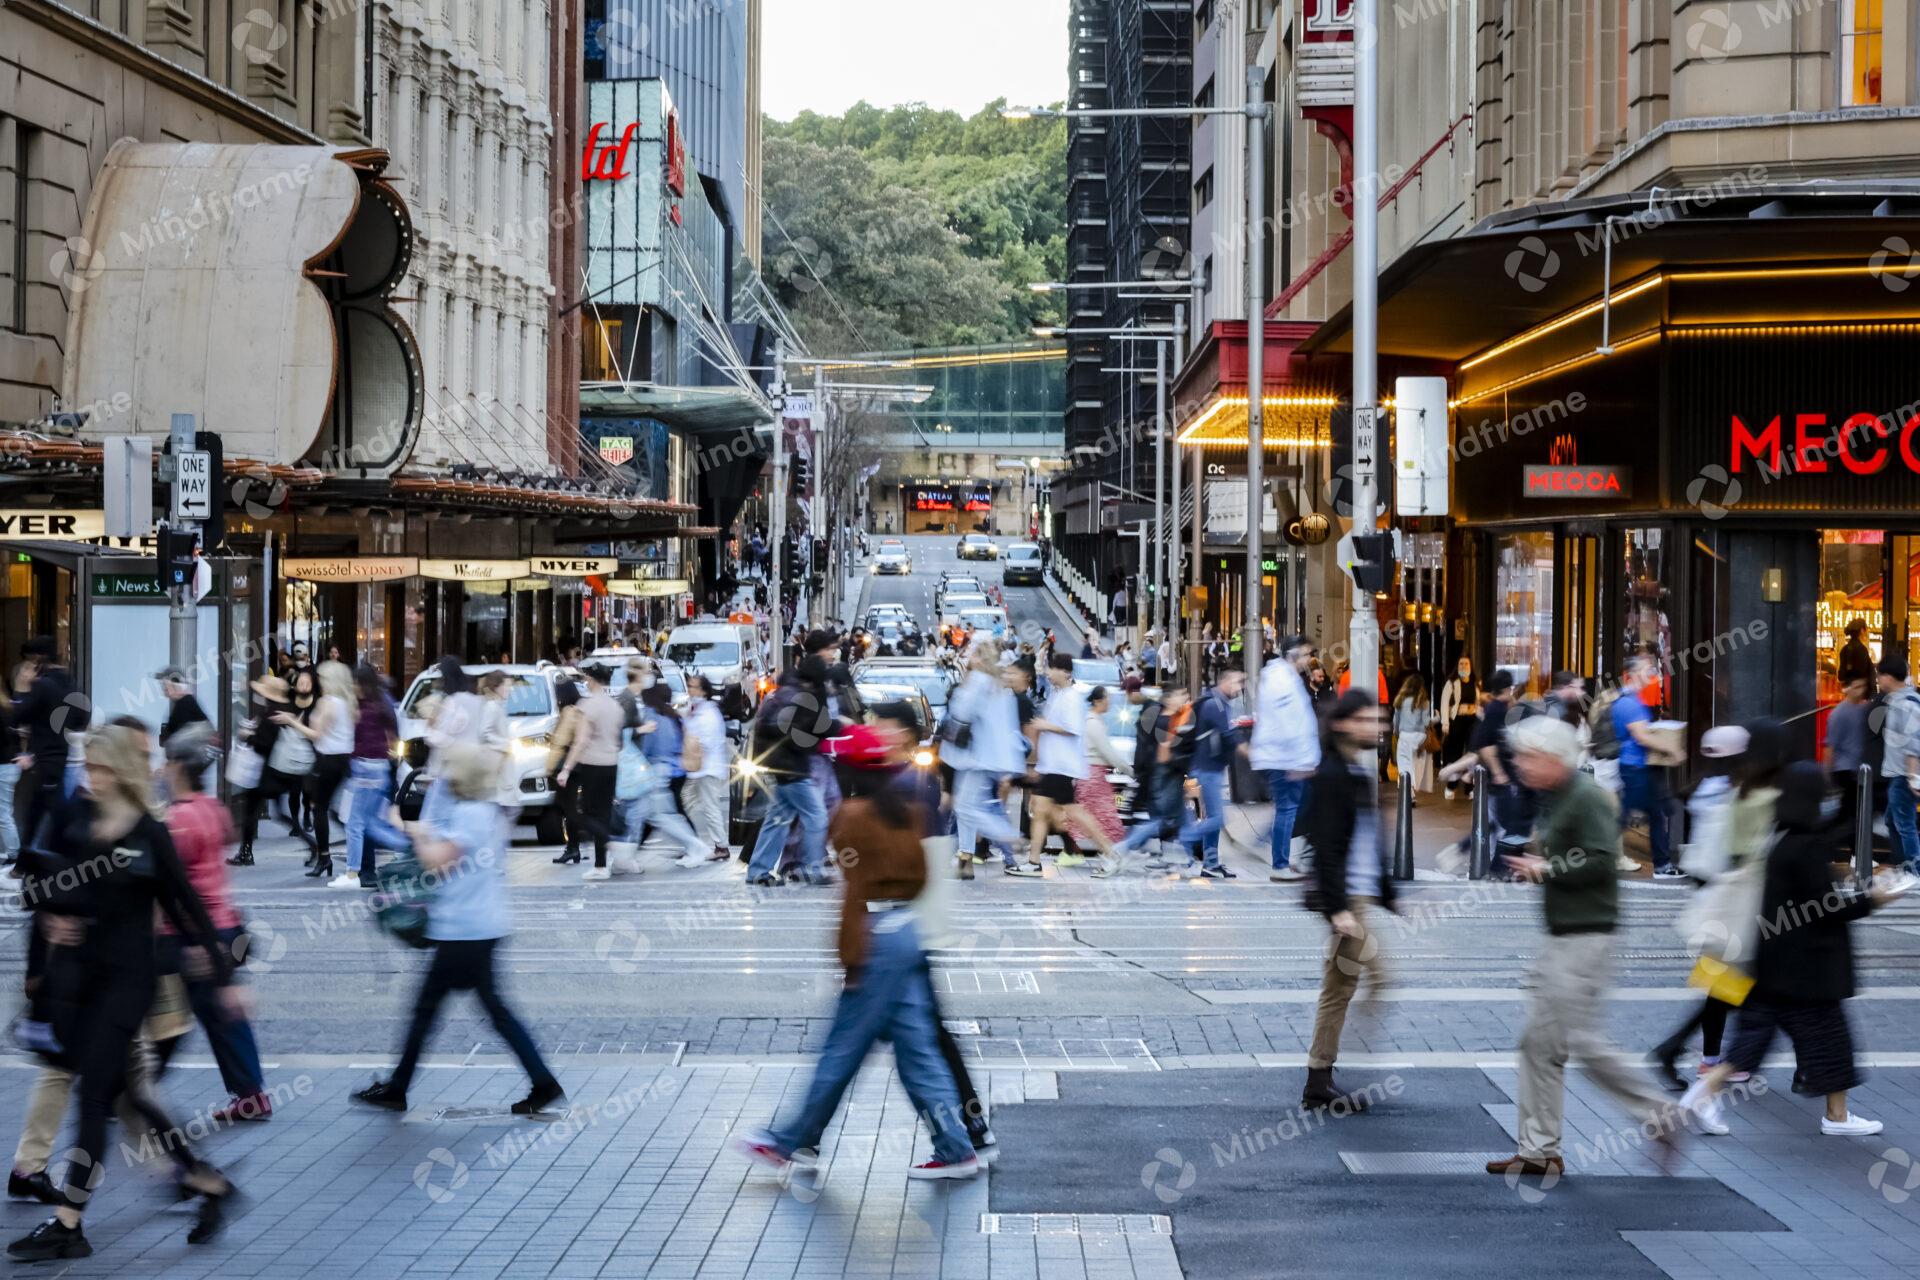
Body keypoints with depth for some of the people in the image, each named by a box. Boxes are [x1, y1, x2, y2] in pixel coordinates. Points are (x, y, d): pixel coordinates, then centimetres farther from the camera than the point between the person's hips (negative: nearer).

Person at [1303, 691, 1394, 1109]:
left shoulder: (1359, 771, 16)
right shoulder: (1332, 775, -13)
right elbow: (1327, 848, -19)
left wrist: (1388, 894, 21)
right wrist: (1338, 908, -23)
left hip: (1362, 893, 10)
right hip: (1346, 897, -10)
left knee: (1339, 988, 10)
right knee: (1379, 977, -11)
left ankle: (1319, 1083, 14)